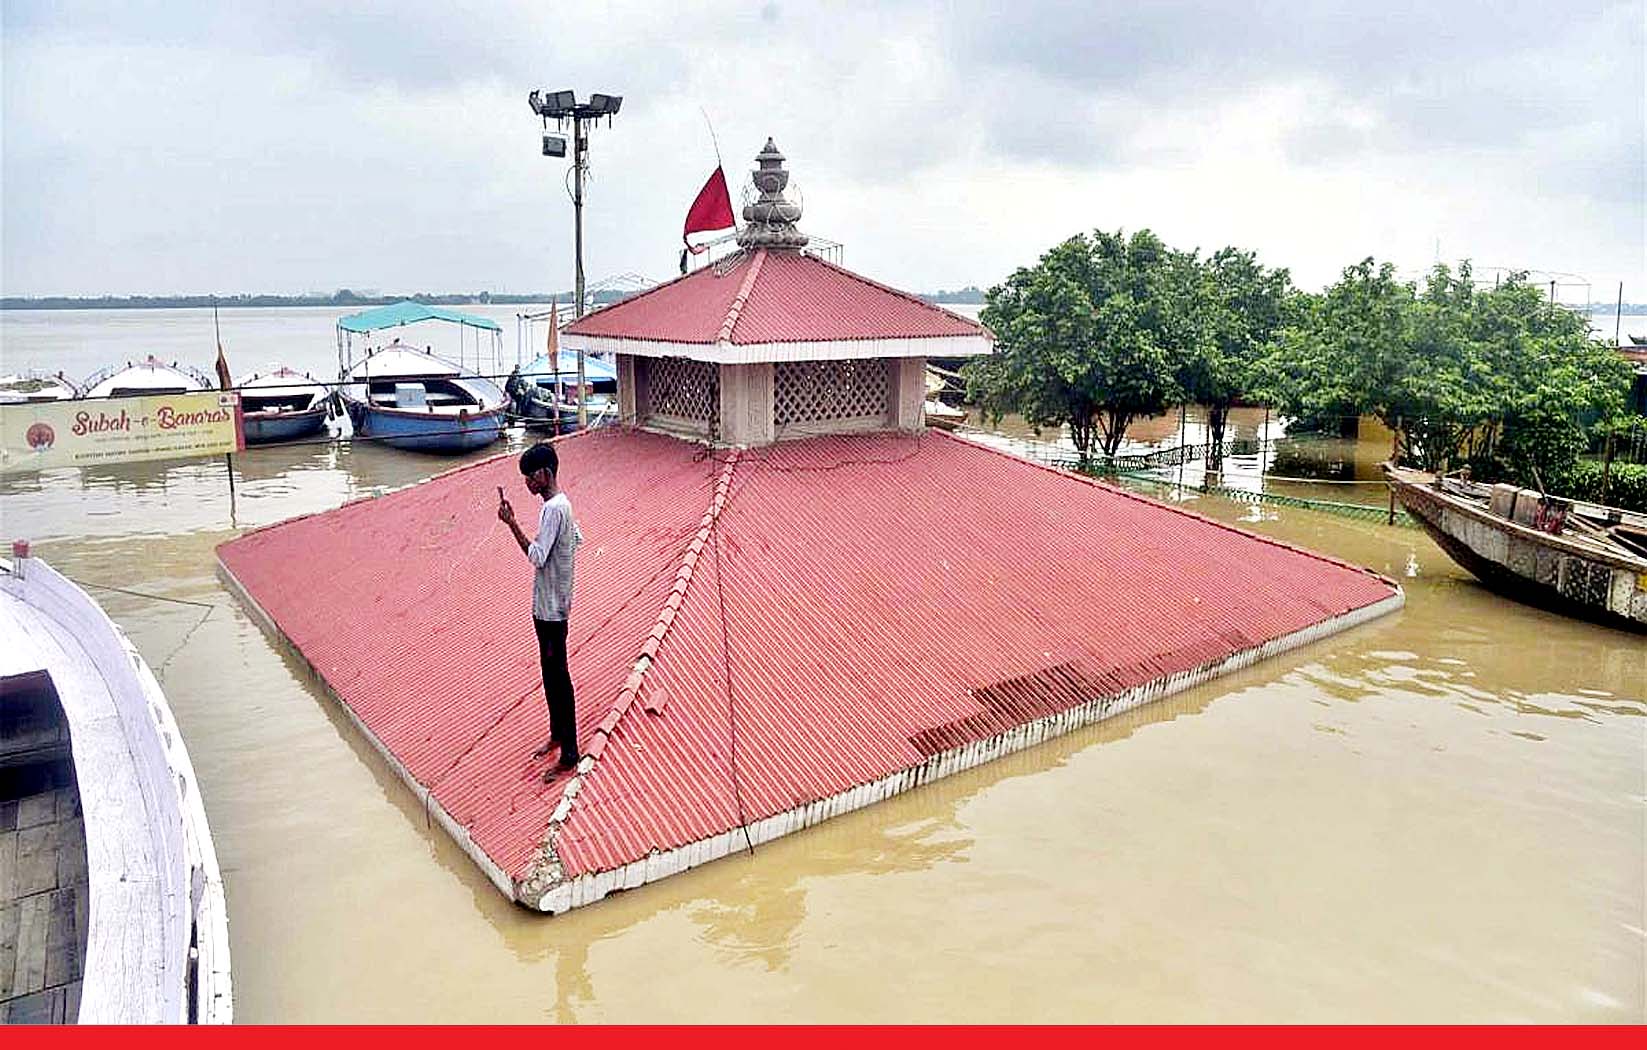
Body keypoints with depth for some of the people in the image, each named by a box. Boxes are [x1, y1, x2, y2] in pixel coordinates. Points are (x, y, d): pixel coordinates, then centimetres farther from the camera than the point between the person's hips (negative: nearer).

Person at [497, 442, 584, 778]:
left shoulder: (553, 509, -22)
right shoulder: (561, 504, 8)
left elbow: (537, 557, -26)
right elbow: (578, 538, 22)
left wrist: (512, 524, -26)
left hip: (552, 608, -10)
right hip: (547, 605, 10)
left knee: (557, 677, -2)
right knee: (550, 674, 21)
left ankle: (569, 754, 6)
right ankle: (557, 734, 36)